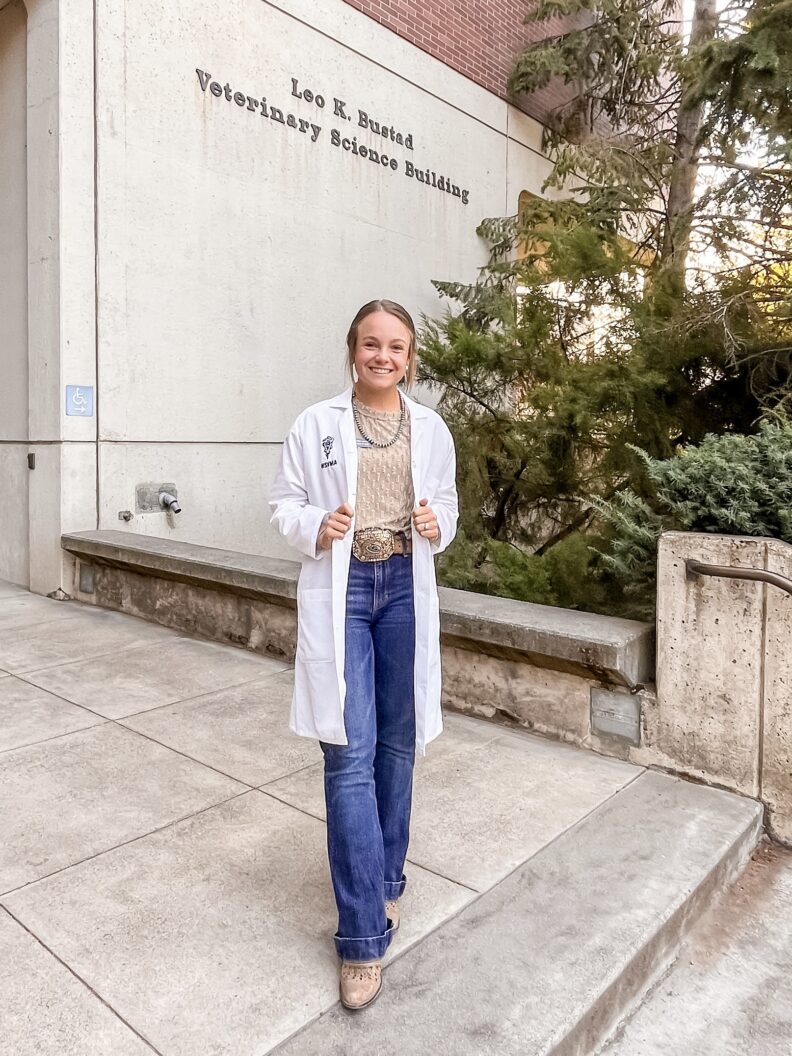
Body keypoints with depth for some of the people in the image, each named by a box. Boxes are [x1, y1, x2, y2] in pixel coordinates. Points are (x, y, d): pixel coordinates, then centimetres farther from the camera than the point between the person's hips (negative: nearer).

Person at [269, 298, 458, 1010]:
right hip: (339, 590, -3)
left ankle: (385, 881, 35)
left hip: (405, 587, 3)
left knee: (397, 744, 12)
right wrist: (317, 527, -16)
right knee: (350, 754, -6)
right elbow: (285, 502, 4)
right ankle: (364, 937, 6)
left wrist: (436, 526, -8)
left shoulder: (431, 430, 7)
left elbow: (447, 505, 14)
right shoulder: (317, 424, 0)